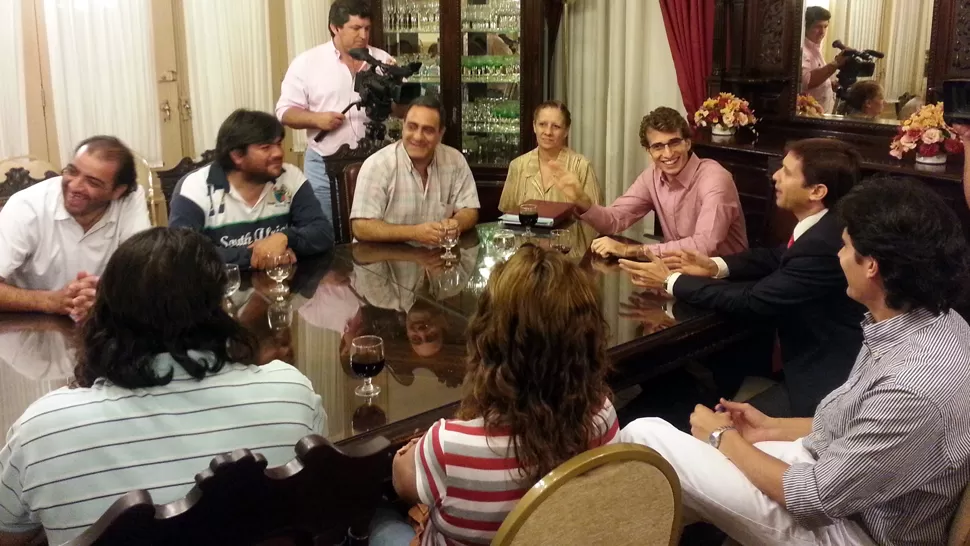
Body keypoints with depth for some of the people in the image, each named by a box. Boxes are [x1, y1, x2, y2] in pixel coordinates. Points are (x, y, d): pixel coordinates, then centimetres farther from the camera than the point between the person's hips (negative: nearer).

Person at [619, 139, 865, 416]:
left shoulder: (824, 246, -30)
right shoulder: (821, 225, -2)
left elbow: (752, 300, -25)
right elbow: (777, 258, 14)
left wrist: (671, 282, -16)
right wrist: (714, 266, -2)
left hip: (821, 381, -9)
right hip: (811, 356, 9)